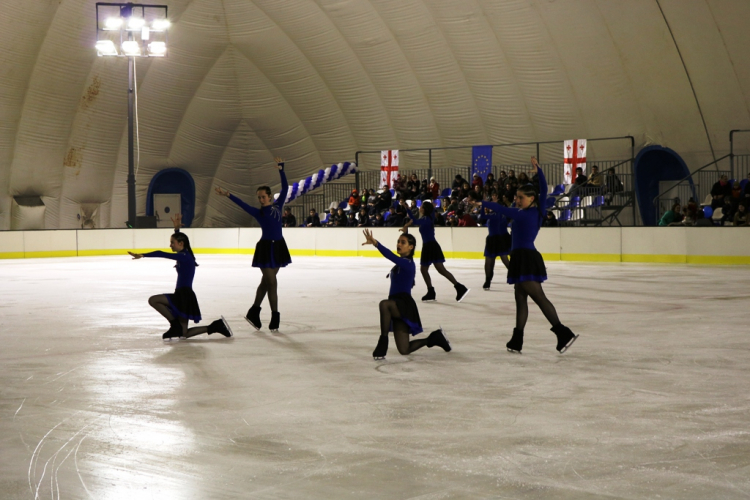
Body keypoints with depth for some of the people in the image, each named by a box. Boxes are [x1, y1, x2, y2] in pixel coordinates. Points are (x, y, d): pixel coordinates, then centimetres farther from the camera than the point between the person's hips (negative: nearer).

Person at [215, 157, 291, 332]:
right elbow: (242, 204, -12)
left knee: (266, 281, 11)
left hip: (278, 246, 4)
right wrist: (227, 195, -22)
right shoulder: (258, 212, -1)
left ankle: (254, 312, 21)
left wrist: (281, 169, 4)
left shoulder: (277, 206, 6)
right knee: (271, 281, -6)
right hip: (265, 247, -4)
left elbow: (285, 188, 6)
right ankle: (275, 316, 0)